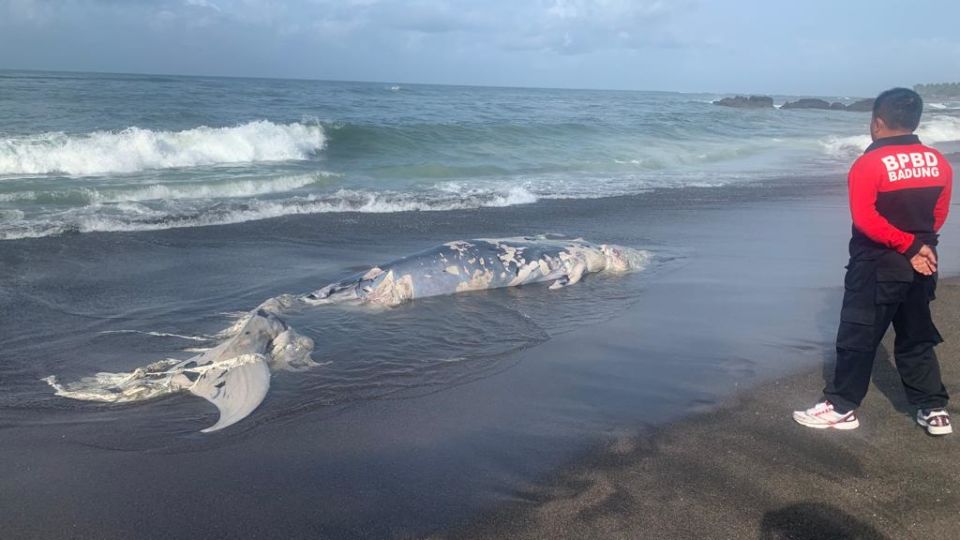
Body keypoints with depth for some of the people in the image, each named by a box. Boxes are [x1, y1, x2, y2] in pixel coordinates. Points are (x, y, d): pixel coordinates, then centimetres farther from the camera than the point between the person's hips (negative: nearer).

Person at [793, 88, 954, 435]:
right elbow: (939, 215, 10)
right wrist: (918, 242, 15)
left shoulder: (869, 164, -16)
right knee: (917, 339, 18)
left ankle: (841, 408, 13)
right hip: (921, 266, 6)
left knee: (857, 338, 4)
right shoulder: (939, 163, 3)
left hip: (877, 267, -6)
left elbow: (865, 220, -21)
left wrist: (907, 246, -14)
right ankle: (934, 410, 23)